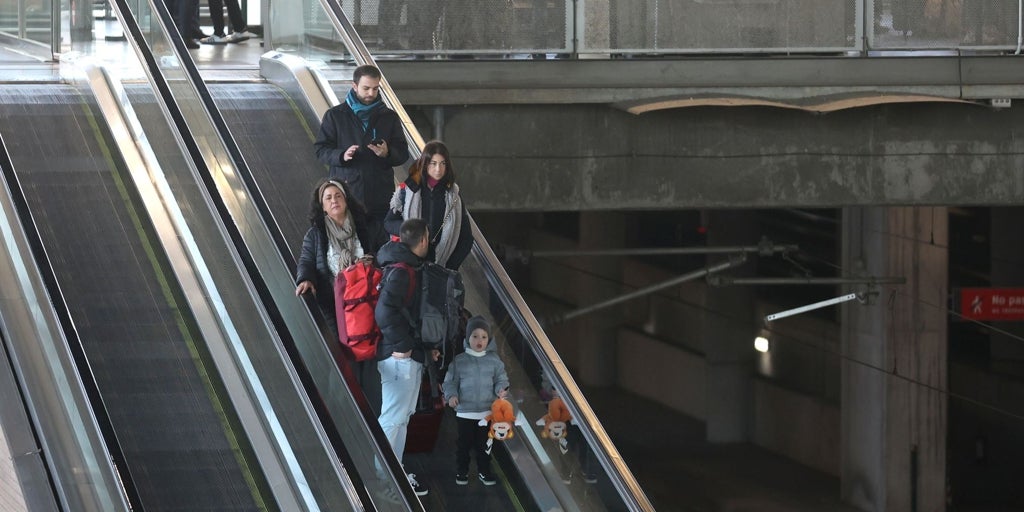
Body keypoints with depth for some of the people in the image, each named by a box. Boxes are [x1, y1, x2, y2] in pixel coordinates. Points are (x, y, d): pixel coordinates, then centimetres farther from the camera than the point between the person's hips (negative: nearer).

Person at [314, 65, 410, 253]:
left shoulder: (389, 117, 12)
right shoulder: (335, 116, 6)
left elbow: (403, 153, 12)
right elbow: (321, 150, 4)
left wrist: (387, 153, -11)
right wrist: (341, 156, -16)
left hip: (381, 197, 1)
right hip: (346, 193, -1)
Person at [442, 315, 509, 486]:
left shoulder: (494, 361, 0)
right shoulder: (459, 361, -4)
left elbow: (501, 379, 6)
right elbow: (450, 381, 1)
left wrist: (501, 389, -15)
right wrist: (451, 395, -16)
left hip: (487, 412, 1)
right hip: (465, 411, -1)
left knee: (484, 443, 10)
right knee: (463, 443, 6)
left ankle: (484, 471, 24)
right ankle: (461, 471, 20)